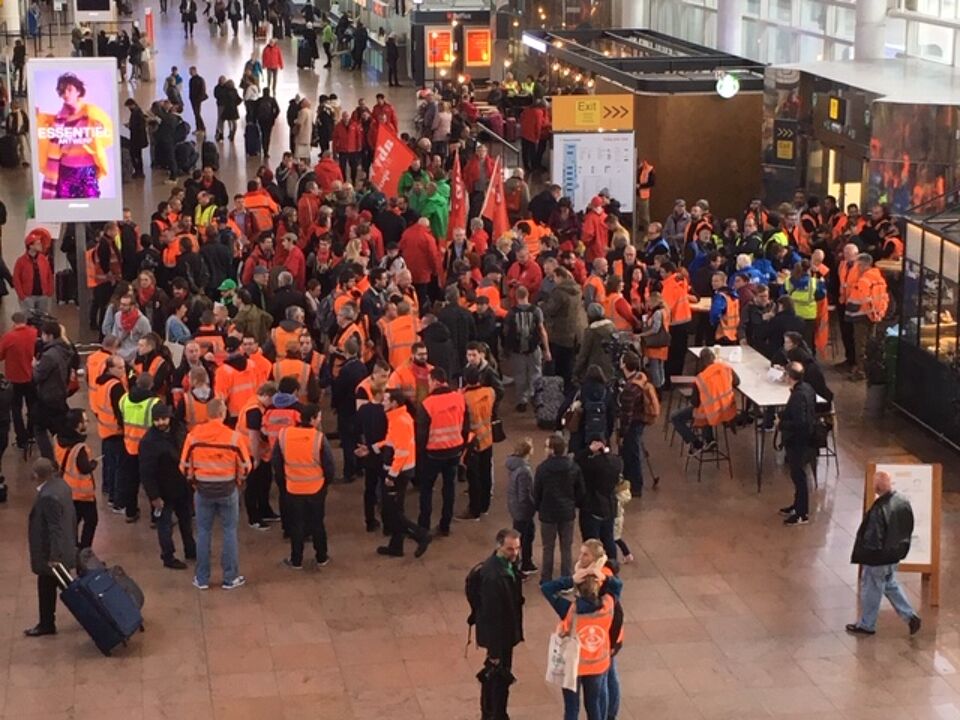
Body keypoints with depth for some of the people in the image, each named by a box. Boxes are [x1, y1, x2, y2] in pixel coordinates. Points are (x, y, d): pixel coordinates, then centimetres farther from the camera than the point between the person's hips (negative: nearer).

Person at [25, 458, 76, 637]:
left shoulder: (48, 496, -31)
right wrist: (73, 541, 19)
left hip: (49, 554, -9)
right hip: (65, 547, 9)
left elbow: (55, 529, -27)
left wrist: (54, 557, -20)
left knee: (46, 587, 9)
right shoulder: (61, 484, -2)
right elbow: (72, 515, 8)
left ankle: (47, 624, 24)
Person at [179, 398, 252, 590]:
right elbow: (245, 466, -7)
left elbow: (185, 466, -3)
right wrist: (237, 481, 12)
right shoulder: (234, 437, -14)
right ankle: (230, 578, 15)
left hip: (203, 489, 2)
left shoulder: (194, 435, -10)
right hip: (228, 490, -2)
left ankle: (202, 579, 18)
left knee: (203, 532, 13)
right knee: (229, 532, 11)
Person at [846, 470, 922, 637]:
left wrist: (862, 558, -10)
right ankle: (910, 616, 29)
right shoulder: (903, 501, -9)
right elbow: (909, 527, 5)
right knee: (890, 585, 28)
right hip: (896, 554, 7)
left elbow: (872, 540, -27)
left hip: (878, 559, -7)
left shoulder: (878, 510, -34)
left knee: (871, 591, 13)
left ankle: (866, 625, 31)